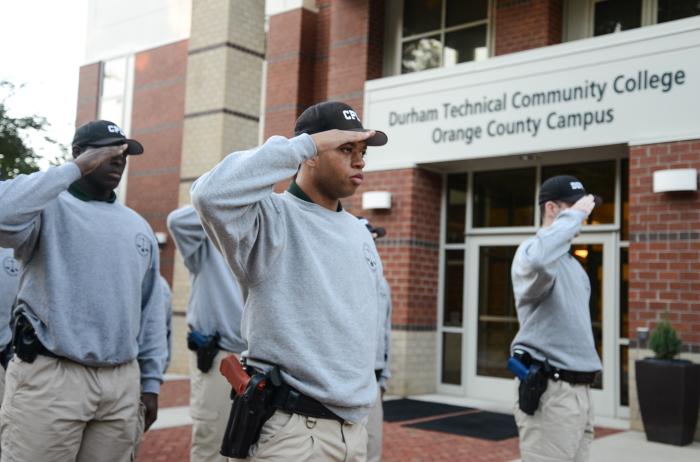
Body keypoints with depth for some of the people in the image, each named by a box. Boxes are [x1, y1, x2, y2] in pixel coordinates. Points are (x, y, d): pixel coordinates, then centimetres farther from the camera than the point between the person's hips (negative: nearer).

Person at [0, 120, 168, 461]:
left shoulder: (138, 226, 15)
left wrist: (150, 380, 14)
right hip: (50, 377, -5)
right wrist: (75, 169, -19)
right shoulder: (48, 207, -2)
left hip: (123, 382, 5)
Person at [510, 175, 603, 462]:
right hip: (550, 392, -9)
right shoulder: (531, 250, -10)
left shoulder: (572, 262, 19)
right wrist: (573, 215, -26)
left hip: (580, 389, 9)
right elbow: (537, 261, -38)